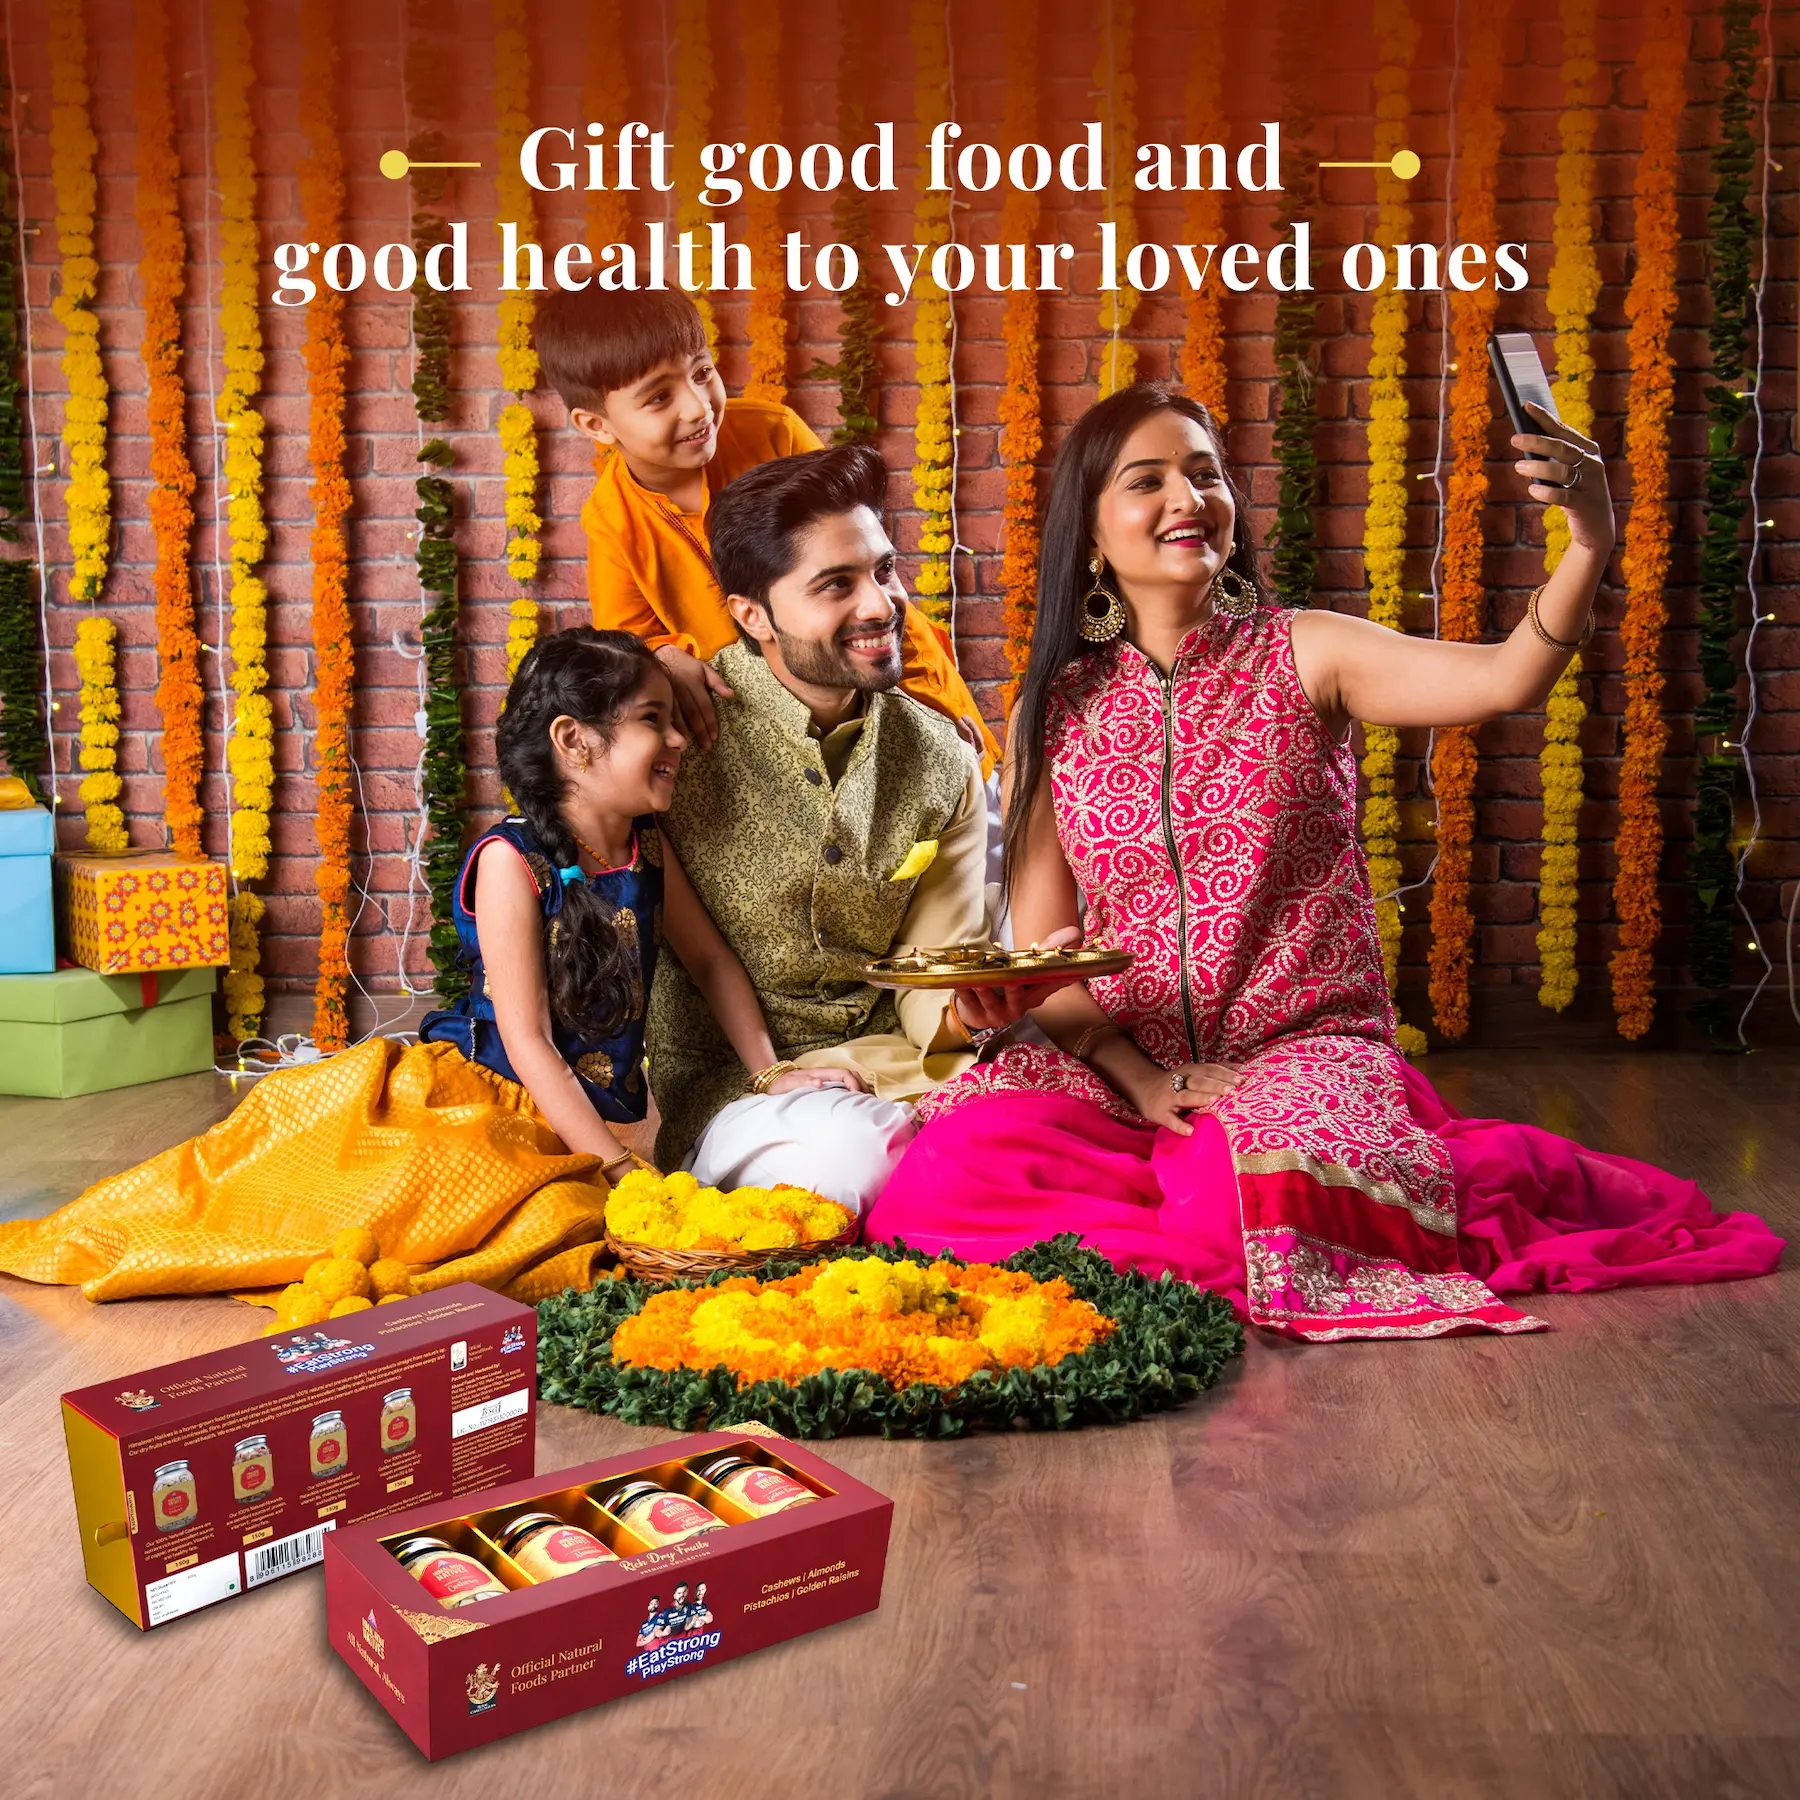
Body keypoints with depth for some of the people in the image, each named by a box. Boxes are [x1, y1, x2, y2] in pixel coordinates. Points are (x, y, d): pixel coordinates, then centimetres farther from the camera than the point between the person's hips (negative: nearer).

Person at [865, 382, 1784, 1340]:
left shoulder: (1302, 654, 2)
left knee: (1250, 1185, -36)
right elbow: (1042, 958, 4)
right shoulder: (1051, 716, 7)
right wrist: (1140, 1079, -11)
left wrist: (1588, 546, -34)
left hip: (1309, 1049, -1)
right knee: (959, 1166, -27)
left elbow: (1502, 680, -16)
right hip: (1121, 1070, 2)